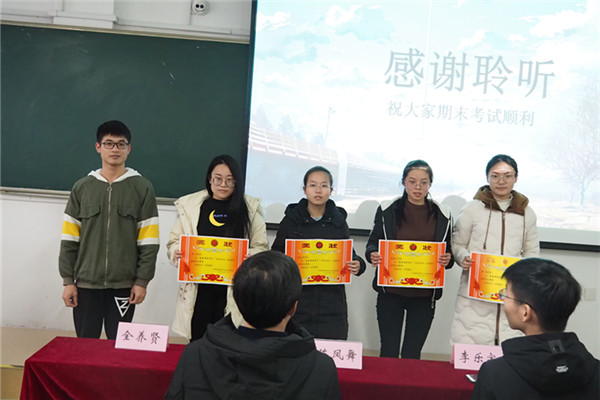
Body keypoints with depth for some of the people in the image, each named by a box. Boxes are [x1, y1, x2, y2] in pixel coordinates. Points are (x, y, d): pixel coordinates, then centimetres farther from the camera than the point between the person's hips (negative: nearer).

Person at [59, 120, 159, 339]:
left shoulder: (142, 187, 1)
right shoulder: (82, 187, 7)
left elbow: (149, 242, -1)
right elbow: (69, 240, 5)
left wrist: (142, 281, -6)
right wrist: (68, 280, 0)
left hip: (124, 286, -1)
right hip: (86, 283, 2)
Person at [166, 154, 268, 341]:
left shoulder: (250, 209, 5)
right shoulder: (190, 206, 9)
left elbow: (261, 248, 3)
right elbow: (173, 242, 12)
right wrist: (177, 253, -9)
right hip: (198, 288, 2)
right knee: (197, 339, 5)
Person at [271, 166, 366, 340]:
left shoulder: (338, 222, 9)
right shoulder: (291, 220, 5)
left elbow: (349, 255, 15)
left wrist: (357, 265, -6)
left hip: (331, 306, 1)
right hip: (297, 304, -1)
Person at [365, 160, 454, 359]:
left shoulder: (442, 214, 5)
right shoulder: (387, 210, 2)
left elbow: (449, 251, 11)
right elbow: (372, 243, 7)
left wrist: (447, 259, -12)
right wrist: (372, 255, -16)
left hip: (424, 295, 1)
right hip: (390, 291, 0)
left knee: (412, 355, 7)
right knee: (388, 352, 4)